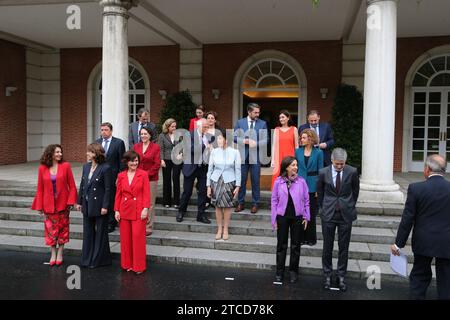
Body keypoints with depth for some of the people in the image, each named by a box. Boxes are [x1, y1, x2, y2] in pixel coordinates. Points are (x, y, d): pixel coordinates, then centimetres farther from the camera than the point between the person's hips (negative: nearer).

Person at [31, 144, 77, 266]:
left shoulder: (65, 166, -5)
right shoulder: (42, 168, -2)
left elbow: (72, 186, -4)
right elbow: (40, 188, 1)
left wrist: (70, 201, -12)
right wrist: (39, 206, -1)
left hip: (63, 204, 0)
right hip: (49, 205, 1)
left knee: (62, 228, 8)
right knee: (51, 229, 7)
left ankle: (60, 254, 22)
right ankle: (53, 254, 21)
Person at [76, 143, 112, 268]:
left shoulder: (105, 168, -14)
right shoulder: (86, 166, 7)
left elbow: (108, 188, -14)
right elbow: (82, 185, 11)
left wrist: (105, 206, -16)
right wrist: (79, 201, 10)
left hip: (99, 205, -7)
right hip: (87, 205, 7)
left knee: (100, 233, 7)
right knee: (87, 232, 14)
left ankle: (99, 259, 20)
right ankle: (87, 259, 25)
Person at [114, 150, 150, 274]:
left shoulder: (143, 174, -3)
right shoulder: (121, 176, 5)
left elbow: (146, 194, -5)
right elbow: (118, 194, 7)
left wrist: (145, 209, -12)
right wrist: (116, 210, 2)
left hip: (139, 211, -3)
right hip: (124, 210, 3)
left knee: (138, 237, -2)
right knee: (125, 238, 8)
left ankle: (138, 265, 11)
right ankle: (127, 264, 23)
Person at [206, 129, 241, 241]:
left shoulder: (235, 152, -6)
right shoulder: (214, 152, -2)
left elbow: (238, 170, -2)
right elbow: (210, 169, 3)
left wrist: (237, 186, -4)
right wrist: (208, 186, 2)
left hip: (229, 182, -1)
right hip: (216, 181, 1)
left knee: (227, 206, 5)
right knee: (218, 206, 7)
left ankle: (225, 230, 21)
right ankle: (219, 229, 21)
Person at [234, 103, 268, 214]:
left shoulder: (263, 123, 3)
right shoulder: (240, 122, 5)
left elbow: (265, 140, -1)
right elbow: (235, 137, 1)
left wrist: (255, 143, -18)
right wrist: (246, 141, -14)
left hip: (256, 155, -1)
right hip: (242, 155, 1)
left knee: (255, 181, 4)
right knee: (241, 180, 6)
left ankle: (255, 204, 15)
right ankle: (241, 203, 17)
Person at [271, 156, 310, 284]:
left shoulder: (301, 181, -4)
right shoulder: (278, 182, -4)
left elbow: (306, 200, 3)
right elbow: (274, 200, 0)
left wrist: (306, 216, -1)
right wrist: (274, 219, -1)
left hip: (297, 217, 0)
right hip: (282, 217, 0)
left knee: (296, 245, 10)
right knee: (281, 245, 9)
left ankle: (293, 271, 24)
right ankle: (279, 272, 21)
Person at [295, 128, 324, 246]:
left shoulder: (318, 152, -4)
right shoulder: (298, 151, 4)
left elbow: (320, 171, -2)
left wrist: (319, 189, -6)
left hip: (312, 186, -2)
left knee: (311, 213, 6)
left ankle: (311, 238, 19)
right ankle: (302, 237, 19)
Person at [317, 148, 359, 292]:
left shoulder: (352, 172, -7)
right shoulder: (323, 172, -6)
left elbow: (355, 191, 9)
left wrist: (350, 206, 13)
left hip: (345, 215, 0)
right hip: (328, 215, 0)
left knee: (344, 247, 8)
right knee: (327, 247, 8)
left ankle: (341, 276, 21)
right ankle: (327, 275, 22)